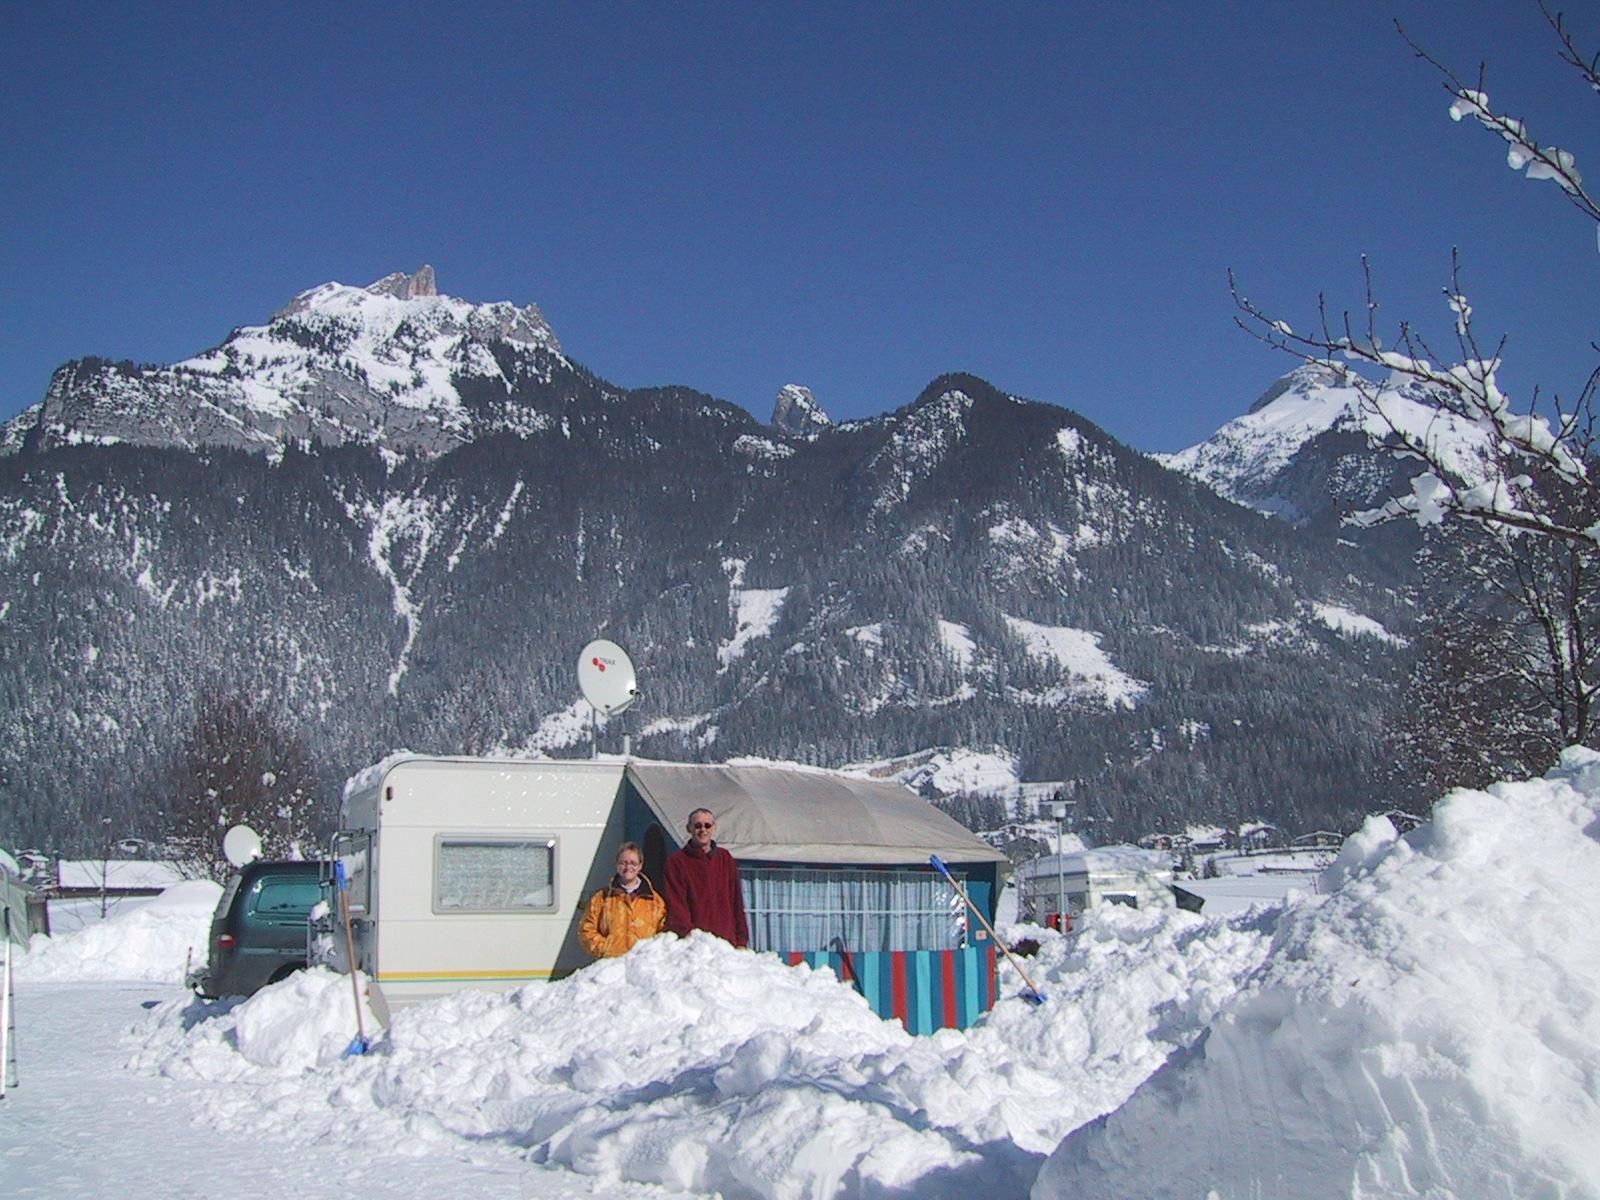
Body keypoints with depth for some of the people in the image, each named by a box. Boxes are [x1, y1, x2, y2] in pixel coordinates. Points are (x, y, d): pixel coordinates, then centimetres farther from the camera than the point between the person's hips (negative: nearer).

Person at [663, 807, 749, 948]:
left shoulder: (726, 859, 15)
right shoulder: (677, 862, 3)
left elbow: (736, 903, 15)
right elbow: (675, 904, -5)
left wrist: (741, 941, 8)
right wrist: (687, 933, -20)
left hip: (726, 942, 3)